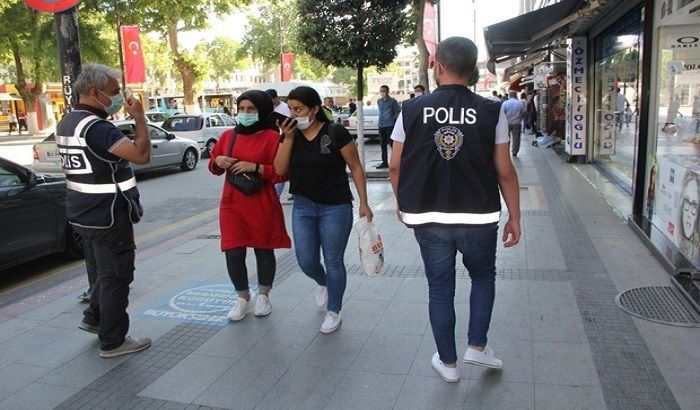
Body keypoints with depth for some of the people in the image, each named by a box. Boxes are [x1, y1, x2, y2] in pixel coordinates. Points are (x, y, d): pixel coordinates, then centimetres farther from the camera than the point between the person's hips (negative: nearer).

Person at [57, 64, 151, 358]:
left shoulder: (67, 122, 9)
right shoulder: (96, 126, -22)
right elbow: (141, 154, -30)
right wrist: (139, 117, -18)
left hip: (84, 214, 10)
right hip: (107, 216, -10)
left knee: (107, 268, 27)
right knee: (117, 275, 3)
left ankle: (94, 318, 36)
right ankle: (113, 342, 14)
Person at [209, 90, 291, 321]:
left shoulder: (272, 137, -8)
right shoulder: (228, 135, 7)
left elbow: (282, 172, -13)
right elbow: (213, 167, 18)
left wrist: (255, 167, -22)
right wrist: (218, 161, -5)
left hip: (262, 205, -3)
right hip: (232, 205, 4)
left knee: (264, 250, 11)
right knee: (233, 253, 0)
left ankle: (263, 296, 31)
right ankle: (242, 298, 22)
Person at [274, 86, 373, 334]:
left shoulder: (336, 133, -13)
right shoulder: (291, 134, 2)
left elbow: (356, 168, -8)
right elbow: (280, 170, -4)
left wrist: (363, 203, -9)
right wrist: (288, 138, -14)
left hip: (335, 208, -4)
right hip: (303, 206, 5)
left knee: (333, 262, 5)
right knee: (306, 262, 6)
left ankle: (334, 312, 25)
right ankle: (323, 284, 41)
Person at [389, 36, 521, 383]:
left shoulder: (411, 111, -4)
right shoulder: (491, 111, -5)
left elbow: (395, 166, 1)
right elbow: (504, 171, -4)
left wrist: (403, 203, 17)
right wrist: (514, 216, 7)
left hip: (427, 218, 1)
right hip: (478, 217, 0)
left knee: (439, 288, 14)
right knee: (483, 276, 25)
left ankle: (447, 362, 26)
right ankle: (477, 346, 24)